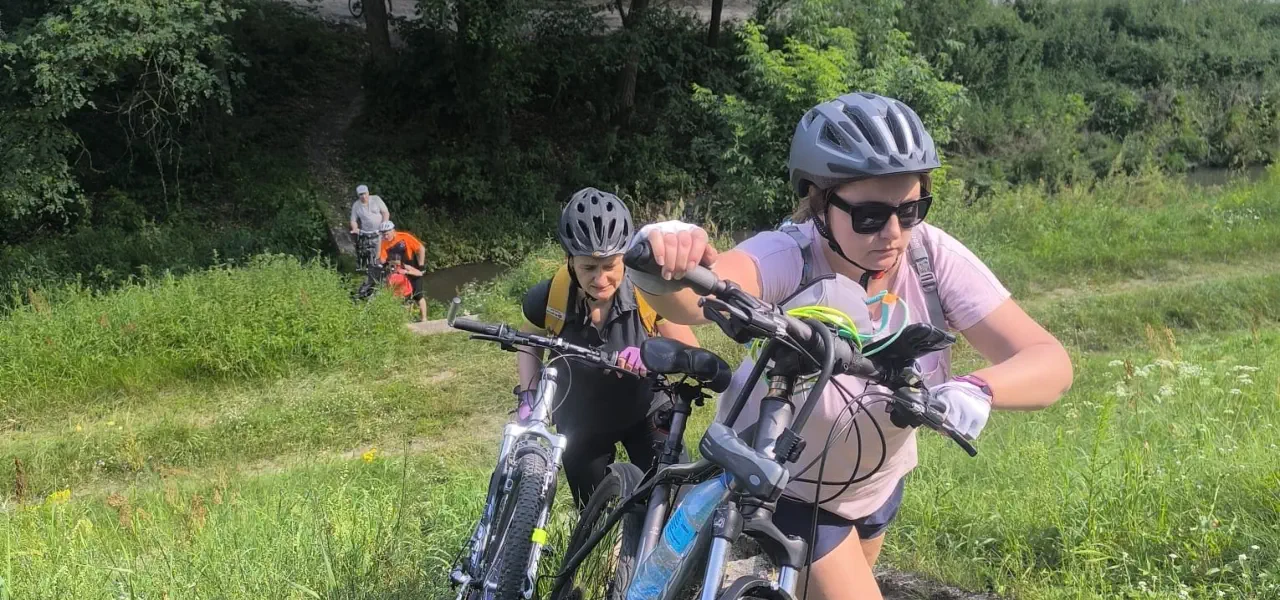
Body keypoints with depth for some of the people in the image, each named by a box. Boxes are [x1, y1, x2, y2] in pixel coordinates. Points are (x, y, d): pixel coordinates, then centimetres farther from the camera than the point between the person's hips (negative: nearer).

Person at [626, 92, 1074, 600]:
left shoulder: (933, 257, -25)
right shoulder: (788, 259, -33)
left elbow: (1050, 362, -30)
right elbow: (700, 296, -54)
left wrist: (977, 389, -50)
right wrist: (665, 271, -78)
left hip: (876, 480, 5)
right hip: (781, 483, -4)